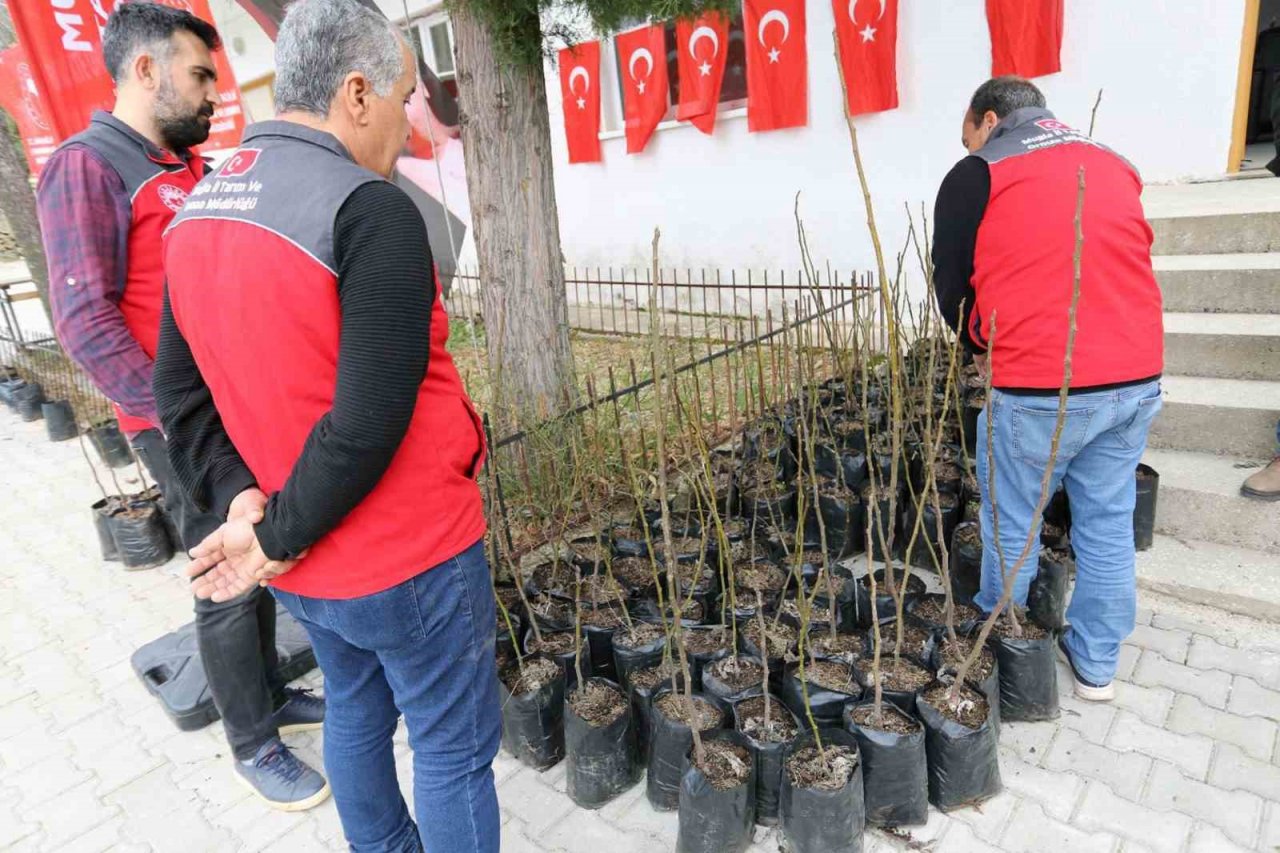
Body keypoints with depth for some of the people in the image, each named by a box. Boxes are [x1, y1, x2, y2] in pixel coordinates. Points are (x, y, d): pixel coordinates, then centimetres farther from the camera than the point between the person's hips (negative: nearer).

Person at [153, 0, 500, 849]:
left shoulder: (197, 211, 4)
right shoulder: (371, 210, -21)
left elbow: (182, 395, 3)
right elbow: (371, 421, -26)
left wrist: (244, 502, -4)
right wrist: (278, 537, -13)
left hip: (310, 563, 8)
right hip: (408, 556, -8)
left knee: (356, 712, 27)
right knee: (455, 751, 12)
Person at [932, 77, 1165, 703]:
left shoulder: (978, 173, 0)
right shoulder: (1112, 163, 18)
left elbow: (951, 284, 3)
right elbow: (1123, 264, 23)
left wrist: (983, 349, 20)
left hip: (1039, 389, -6)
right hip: (1138, 377, 6)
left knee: (1012, 526, 10)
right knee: (1108, 524, 15)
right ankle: (1096, 663, 29)